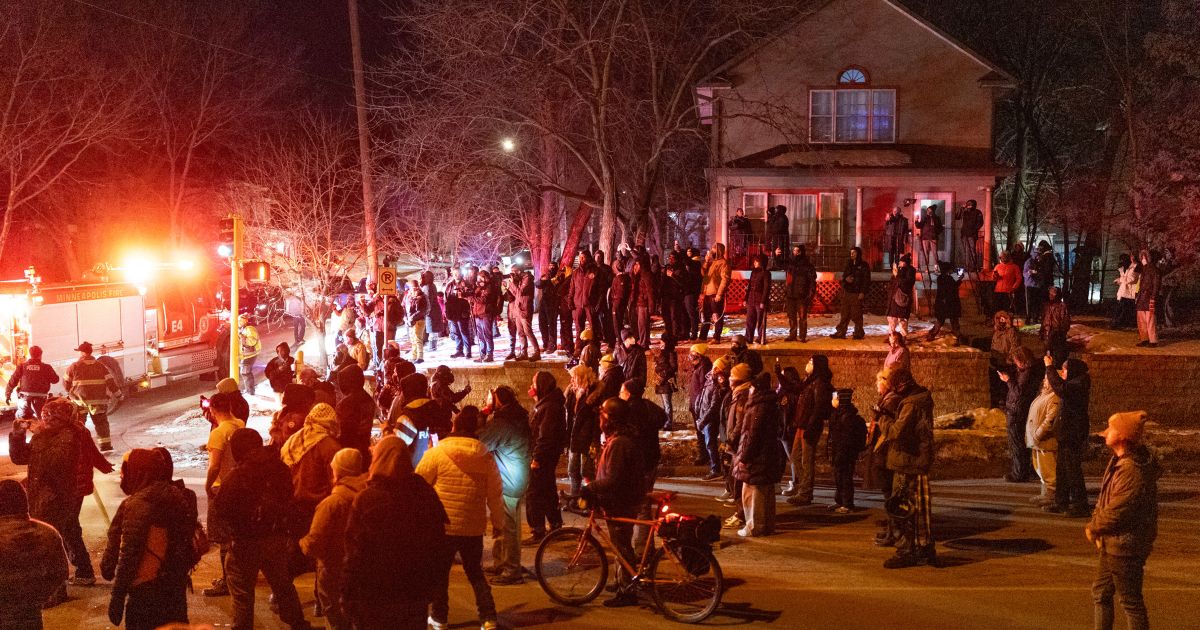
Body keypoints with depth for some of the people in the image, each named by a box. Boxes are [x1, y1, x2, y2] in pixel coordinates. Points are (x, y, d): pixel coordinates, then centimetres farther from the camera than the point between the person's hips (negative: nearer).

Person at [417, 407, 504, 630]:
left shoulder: (437, 453, -12)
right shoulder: (486, 457, -2)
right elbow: (495, 494, 3)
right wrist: (498, 523, 15)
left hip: (443, 525, -3)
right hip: (474, 527, 3)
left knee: (439, 572, 15)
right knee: (475, 573, 17)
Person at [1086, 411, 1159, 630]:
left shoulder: (1133, 470, -27)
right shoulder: (1118, 461, 6)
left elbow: (1116, 513, -26)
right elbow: (1105, 499, 14)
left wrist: (1093, 528, -9)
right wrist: (1096, 526, 2)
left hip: (1125, 547, -10)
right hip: (1113, 543, 10)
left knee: (1131, 601, 3)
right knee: (1100, 593, 20)